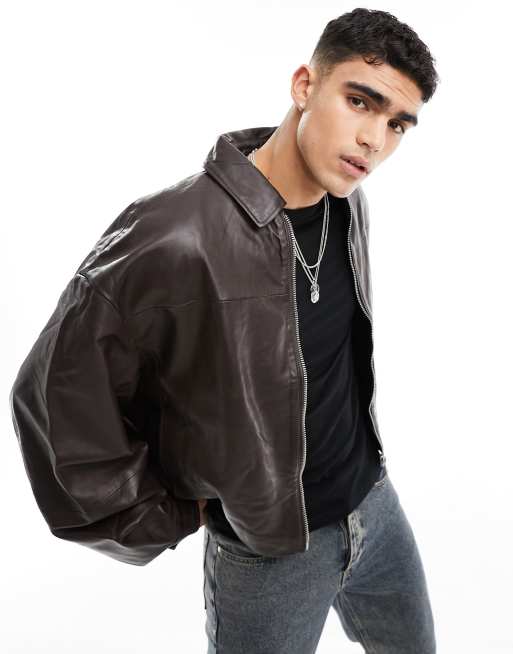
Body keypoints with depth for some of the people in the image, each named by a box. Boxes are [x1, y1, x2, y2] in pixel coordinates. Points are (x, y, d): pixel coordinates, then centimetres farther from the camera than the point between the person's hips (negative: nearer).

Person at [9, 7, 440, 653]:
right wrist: (156, 522, -12)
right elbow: (53, 393, -21)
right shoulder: (173, 239, -30)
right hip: (268, 551, -6)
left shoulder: (348, 199, -6)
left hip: (374, 501, 7)